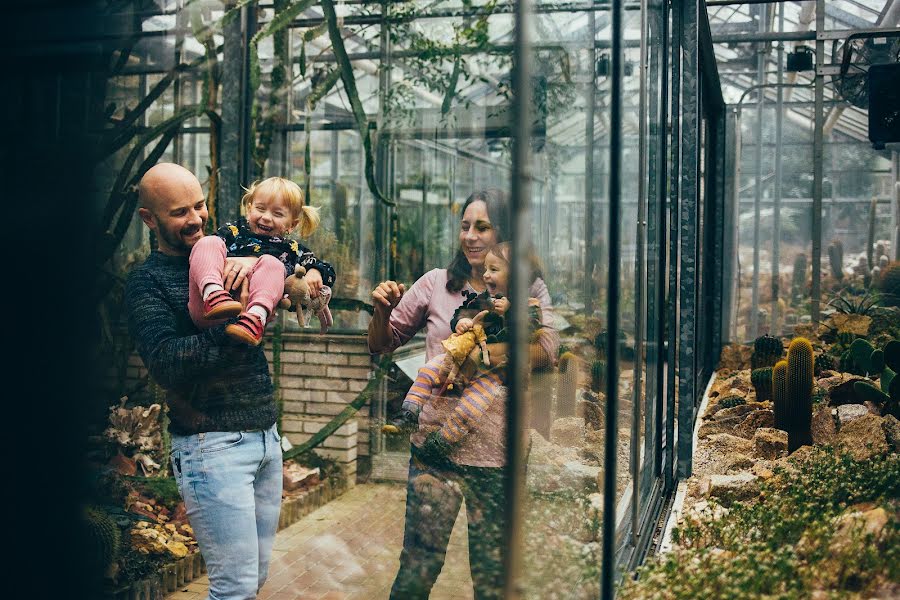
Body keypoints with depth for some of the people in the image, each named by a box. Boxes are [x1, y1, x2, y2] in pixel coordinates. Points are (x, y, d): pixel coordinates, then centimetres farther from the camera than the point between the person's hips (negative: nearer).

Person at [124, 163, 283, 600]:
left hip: (266, 435, 6)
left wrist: (257, 263, -11)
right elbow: (166, 364, -17)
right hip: (213, 444, -6)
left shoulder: (224, 256, 12)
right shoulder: (147, 281, -4)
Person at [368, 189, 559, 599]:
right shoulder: (437, 283, 7)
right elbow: (381, 345, 13)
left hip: (498, 453, 0)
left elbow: (547, 348, -13)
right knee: (418, 566, 1)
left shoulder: (530, 291, 6)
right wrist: (383, 310, -8)